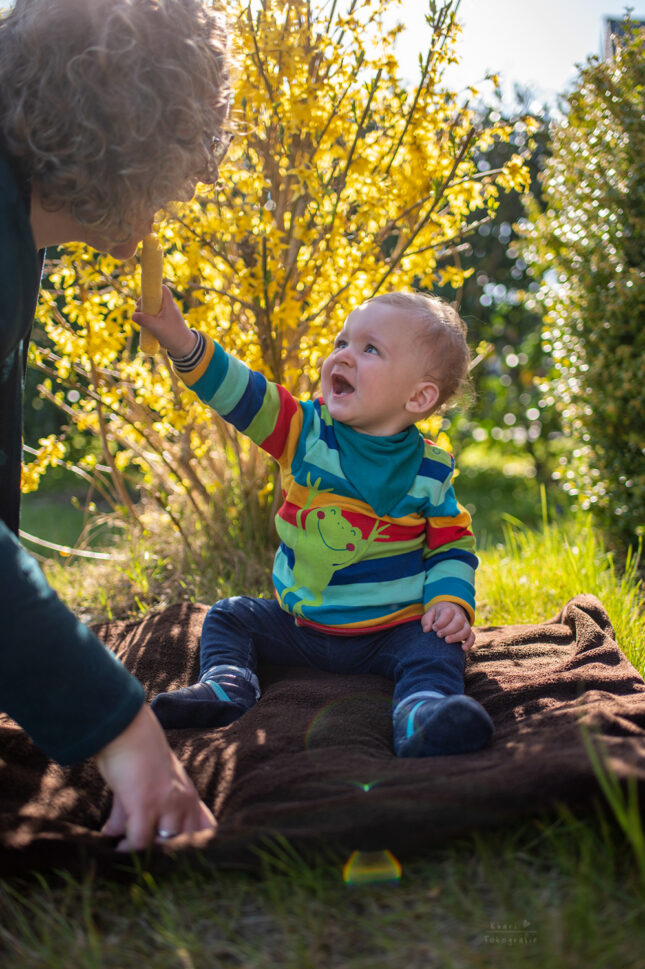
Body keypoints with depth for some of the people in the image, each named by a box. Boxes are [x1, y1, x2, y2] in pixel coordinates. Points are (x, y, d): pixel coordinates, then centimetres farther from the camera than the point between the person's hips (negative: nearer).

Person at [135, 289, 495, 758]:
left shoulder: (430, 472, -8)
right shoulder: (308, 430, -6)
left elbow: (452, 544, 2)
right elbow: (242, 394, -17)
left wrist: (450, 601, -17)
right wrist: (182, 340, -32)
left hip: (389, 631, -3)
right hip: (299, 625, 3)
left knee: (437, 647, -28)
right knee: (230, 616, 2)